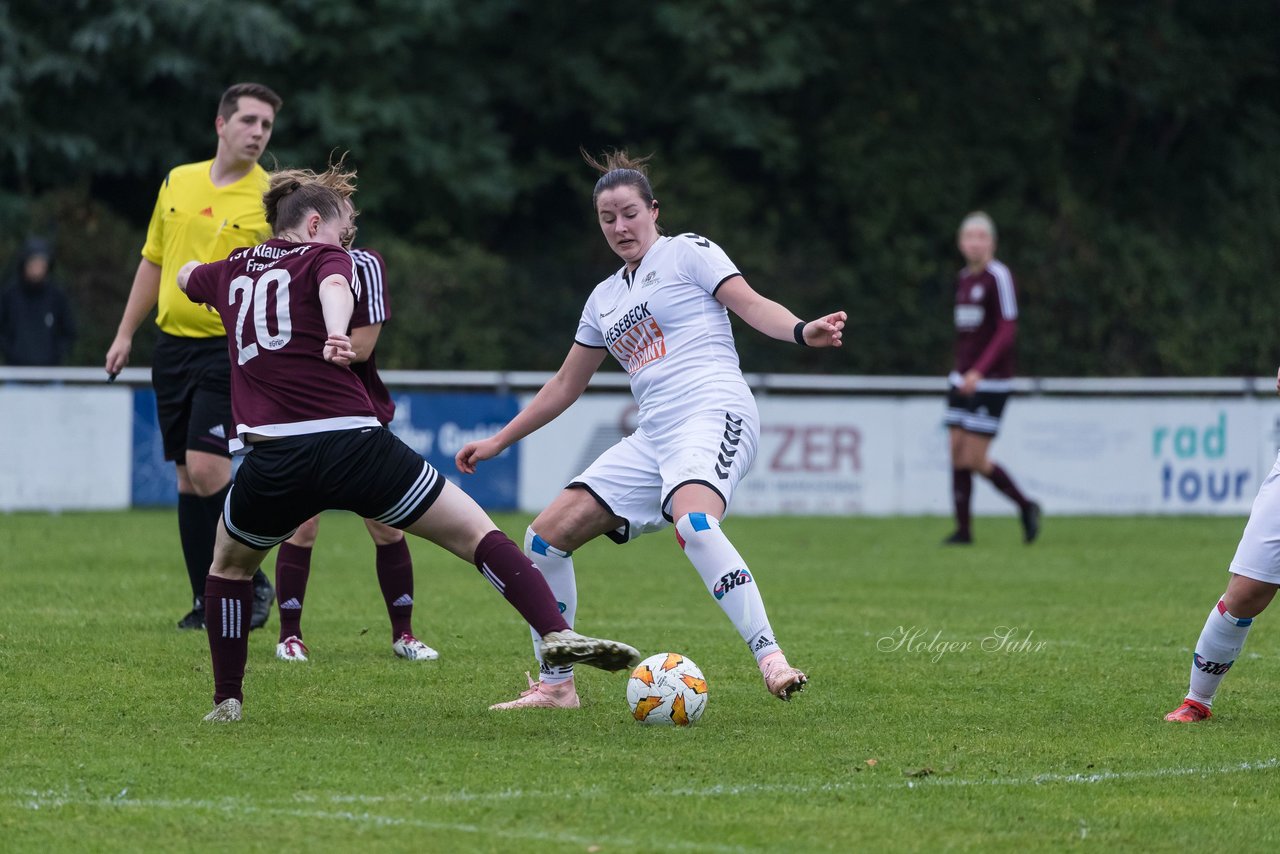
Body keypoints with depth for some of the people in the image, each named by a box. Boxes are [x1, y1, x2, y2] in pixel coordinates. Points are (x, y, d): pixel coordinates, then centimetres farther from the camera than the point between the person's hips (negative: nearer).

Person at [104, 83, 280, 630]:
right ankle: (208, 601, 12)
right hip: (173, 343, 5)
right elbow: (153, 261, 19)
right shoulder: (178, 182, 9)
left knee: (206, 467, -16)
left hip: (231, 348, -5)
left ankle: (251, 585, -1)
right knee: (186, 476, 6)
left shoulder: (271, 199, -6)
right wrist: (126, 333, 19)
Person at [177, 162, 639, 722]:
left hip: (272, 461, 4)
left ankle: (227, 701, 25)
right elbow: (335, 286, -18)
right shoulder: (324, 258, 8)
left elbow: (186, 276, 46)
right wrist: (336, 334, -37)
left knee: (230, 564, 31)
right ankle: (556, 634, -16)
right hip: (354, 443, -3)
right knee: (476, 532, 2)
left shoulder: (232, 271, 22)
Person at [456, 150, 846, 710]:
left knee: (693, 522, -38)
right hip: (653, 436, 8)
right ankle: (555, 685, 10)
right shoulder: (605, 298, 24)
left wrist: (803, 331, -27)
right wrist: (497, 443, 33)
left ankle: (770, 658, -41)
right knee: (546, 537, -1)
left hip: (714, 413, -7)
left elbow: (752, 306, -6)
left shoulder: (686, 252, 6)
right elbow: (566, 385, 33)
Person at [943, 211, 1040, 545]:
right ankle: (963, 528, 8)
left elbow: (1008, 329, -18)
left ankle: (1026, 507, 10)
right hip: (963, 379, 7)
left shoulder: (998, 276, -12)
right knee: (957, 453, 2)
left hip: (991, 381, -7)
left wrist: (979, 370, -26)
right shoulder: (964, 279, 11)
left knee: (974, 459, -9)